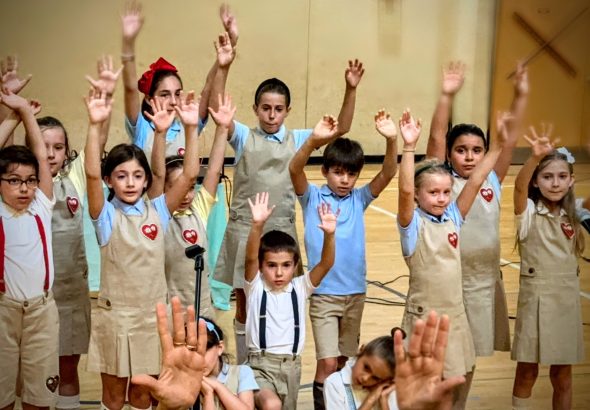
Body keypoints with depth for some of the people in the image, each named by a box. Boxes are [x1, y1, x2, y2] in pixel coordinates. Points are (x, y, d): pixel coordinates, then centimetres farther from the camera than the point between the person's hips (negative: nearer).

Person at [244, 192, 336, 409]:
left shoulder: (300, 287, 3)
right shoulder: (256, 287, -2)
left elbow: (326, 263, -10)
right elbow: (250, 258, -20)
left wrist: (329, 234, -28)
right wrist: (257, 225, -36)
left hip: (291, 366, 4)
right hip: (260, 365, -4)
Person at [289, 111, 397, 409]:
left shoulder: (359, 199, 3)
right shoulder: (312, 197, -5)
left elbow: (388, 174, -10)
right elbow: (294, 170, -23)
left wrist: (391, 140, -28)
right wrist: (314, 141, -41)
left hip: (355, 292, 4)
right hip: (323, 293, -4)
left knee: (345, 362, 15)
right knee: (327, 363, -9)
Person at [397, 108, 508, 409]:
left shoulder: (453, 218, 3)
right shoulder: (412, 224, -11)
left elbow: (475, 182, 0)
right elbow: (405, 190, -28)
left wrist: (498, 144, -5)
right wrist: (409, 146, -35)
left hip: (456, 315, 5)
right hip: (424, 317, -5)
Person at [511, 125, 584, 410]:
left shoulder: (572, 216, 5)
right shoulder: (528, 211, -9)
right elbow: (519, 185, -29)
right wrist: (536, 157, -48)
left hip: (567, 299, 4)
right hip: (536, 298, -4)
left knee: (562, 375, 11)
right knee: (527, 372, 5)